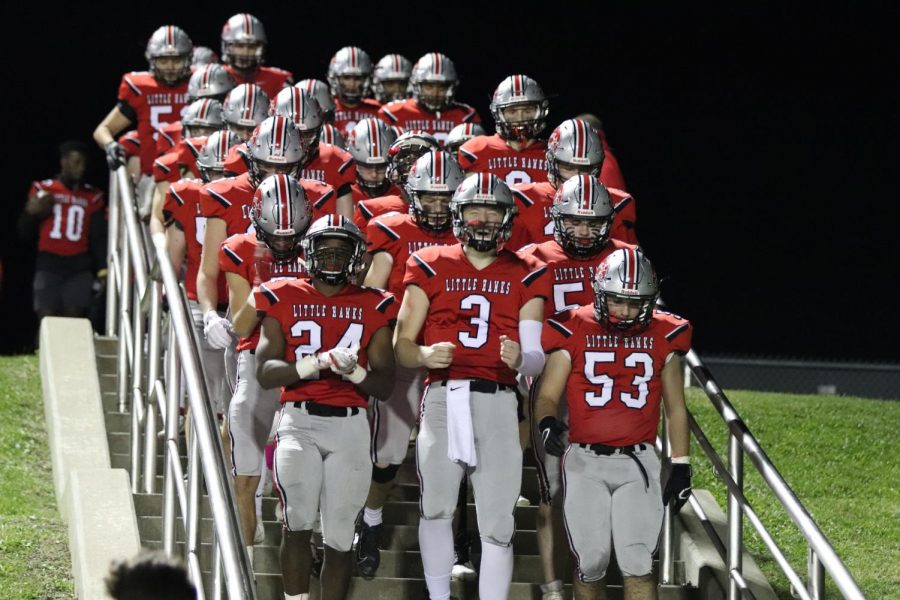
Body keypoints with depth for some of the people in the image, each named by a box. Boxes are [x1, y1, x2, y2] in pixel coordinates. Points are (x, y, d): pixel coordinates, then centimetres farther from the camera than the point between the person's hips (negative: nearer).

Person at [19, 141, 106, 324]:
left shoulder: (92, 197, 10)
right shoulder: (43, 190, 8)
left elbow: (99, 238, 8)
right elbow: (25, 233, 12)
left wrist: (103, 269, -5)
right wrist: (31, 213, -8)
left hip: (79, 268, 1)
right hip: (49, 265, -1)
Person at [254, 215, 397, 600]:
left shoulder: (373, 308, 10)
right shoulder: (284, 300, 7)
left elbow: (385, 387, 9)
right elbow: (265, 372, -3)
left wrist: (354, 371, -12)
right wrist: (319, 362, -17)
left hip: (350, 424, 2)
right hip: (299, 420, -2)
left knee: (340, 537, 1)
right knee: (298, 523, -20)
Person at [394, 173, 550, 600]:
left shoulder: (525, 277, 13)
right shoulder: (431, 268, 12)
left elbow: (536, 357, 6)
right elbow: (401, 344, 8)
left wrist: (520, 359, -18)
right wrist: (424, 355, -14)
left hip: (497, 400, 1)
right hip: (443, 395, 0)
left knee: (497, 523, -3)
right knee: (436, 506, -9)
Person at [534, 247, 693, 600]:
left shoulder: (664, 336, 5)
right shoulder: (573, 332, 0)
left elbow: (675, 408, 14)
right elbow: (548, 395, 1)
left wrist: (681, 466, 11)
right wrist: (547, 424, -22)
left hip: (638, 463, 0)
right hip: (585, 461, 0)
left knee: (638, 563, -10)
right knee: (589, 564, 3)